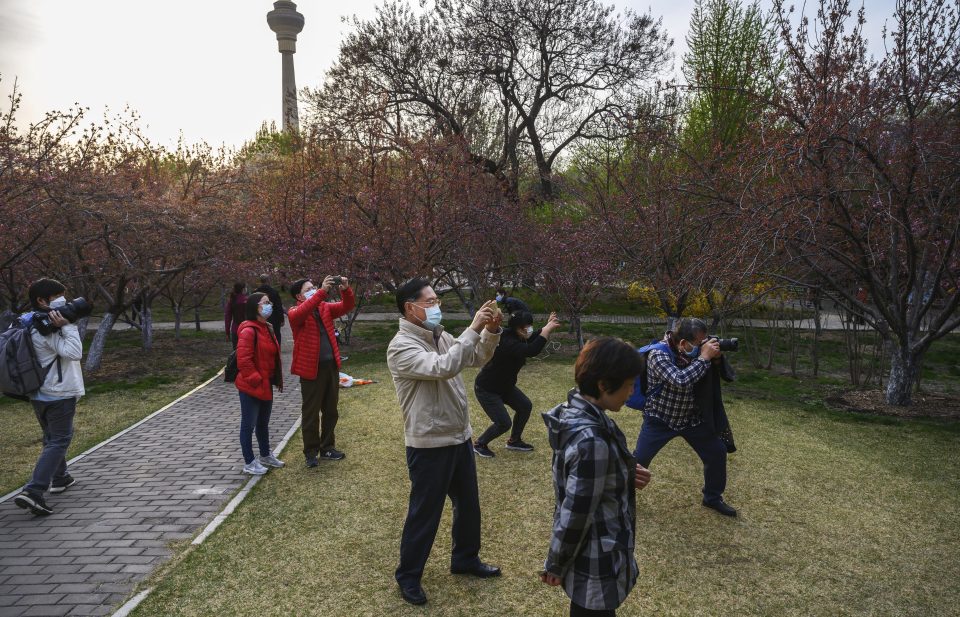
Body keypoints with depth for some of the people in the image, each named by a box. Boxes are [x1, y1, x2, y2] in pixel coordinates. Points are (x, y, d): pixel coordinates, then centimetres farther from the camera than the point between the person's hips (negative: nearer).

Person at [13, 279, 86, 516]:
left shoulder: (29, 324, 9)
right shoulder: (48, 328, -20)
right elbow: (73, 352, -26)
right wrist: (67, 325, -25)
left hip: (38, 394, 9)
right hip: (59, 394, -9)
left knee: (52, 437, 23)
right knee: (59, 441, -6)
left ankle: (60, 478, 38)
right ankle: (33, 492, -14)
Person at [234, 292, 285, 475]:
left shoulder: (267, 328, 10)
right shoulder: (248, 331, -20)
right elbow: (243, 361, -24)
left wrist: (277, 378, 14)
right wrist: (256, 380, -20)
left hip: (266, 385, 9)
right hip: (250, 387, -9)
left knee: (263, 423, 21)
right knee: (248, 424, 3)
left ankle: (265, 456, 35)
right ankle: (249, 463, 13)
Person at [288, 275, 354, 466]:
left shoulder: (325, 307, 9)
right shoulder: (294, 312, -7)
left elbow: (346, 307, 1)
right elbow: (301, 313, -30)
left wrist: (345, 290, -20)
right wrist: (322, 291, -38)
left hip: (331, 365, 6)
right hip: (311, 368, -6)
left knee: (331, 410, 15)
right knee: (311, 412, 5)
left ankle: (327, 448, 29)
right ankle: (311, 452, 18)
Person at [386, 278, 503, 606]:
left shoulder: (441, 337, 4)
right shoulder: (401, 347, -21)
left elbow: (477, 358, 12)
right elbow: (444, 368, -34)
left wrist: (491, 331, -7)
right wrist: (474, 328, -30)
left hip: (460, 438, 8)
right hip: (429, 446, -8)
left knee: (469, 505, 21)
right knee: (424, 514, 7)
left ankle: (465, 559, 43)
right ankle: (408, 576, 27)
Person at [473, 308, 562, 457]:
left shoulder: (517, 337, -5)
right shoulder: (507, 342, -33)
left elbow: (533, 339, 15)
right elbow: (531, 351, -48)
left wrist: (547, 326, -4)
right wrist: (547, 329, -45)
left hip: (504, 385, 10)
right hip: (486, 389, -9)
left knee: (525, 406, 9)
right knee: (503, 423, -11)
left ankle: (514, 441, 27)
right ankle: (479, 444, 14)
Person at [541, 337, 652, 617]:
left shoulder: (576, 412, -3)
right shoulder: (591, 440, -33)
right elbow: (575, 515, -26)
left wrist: (626, 473, -3)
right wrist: (556, 566, -12)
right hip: (597, 563, -9)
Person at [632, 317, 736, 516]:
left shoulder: (696, 350, -7)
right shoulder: (658, 354, -26)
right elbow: (680, 381, -38)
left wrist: (716, 357, -18)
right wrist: (704, 357, -32)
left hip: (691, 417, 6)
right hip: (660, 418, -5)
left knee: (717, 453, 8)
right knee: (639, 460, -3)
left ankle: (713, 497, 30)